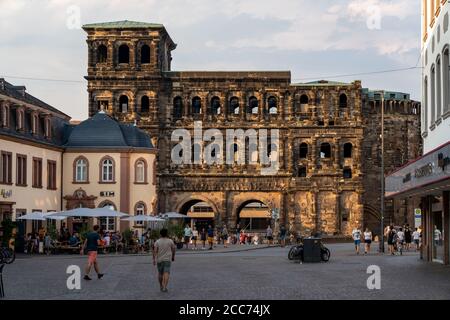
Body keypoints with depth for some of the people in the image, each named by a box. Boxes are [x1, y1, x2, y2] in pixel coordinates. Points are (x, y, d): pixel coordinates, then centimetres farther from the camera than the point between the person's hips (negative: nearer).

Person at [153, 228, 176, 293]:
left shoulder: (157, 242, -3)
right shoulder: (170, 241, -1)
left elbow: (155, 251, -10)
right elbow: (173, 249, 5)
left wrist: (154, 259, -9)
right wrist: (173, 256, 19)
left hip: (159, 259, 1)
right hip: (167, 259, -1)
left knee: (160, 273, 17)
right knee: (166, 273, -8)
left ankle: (161, 286, 28)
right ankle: (165, 287, -21)